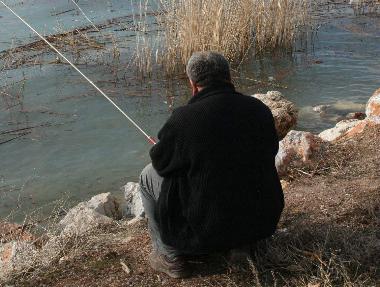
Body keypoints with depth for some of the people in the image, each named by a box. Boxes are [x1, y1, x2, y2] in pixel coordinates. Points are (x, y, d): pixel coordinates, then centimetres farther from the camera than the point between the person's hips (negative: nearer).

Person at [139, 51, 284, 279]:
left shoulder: (184, 119, -21)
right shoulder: (260, 109, -5)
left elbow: (160, 161, -4)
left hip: (209, 231, -5)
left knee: (149, 176, 14)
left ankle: (170, 257, 17)